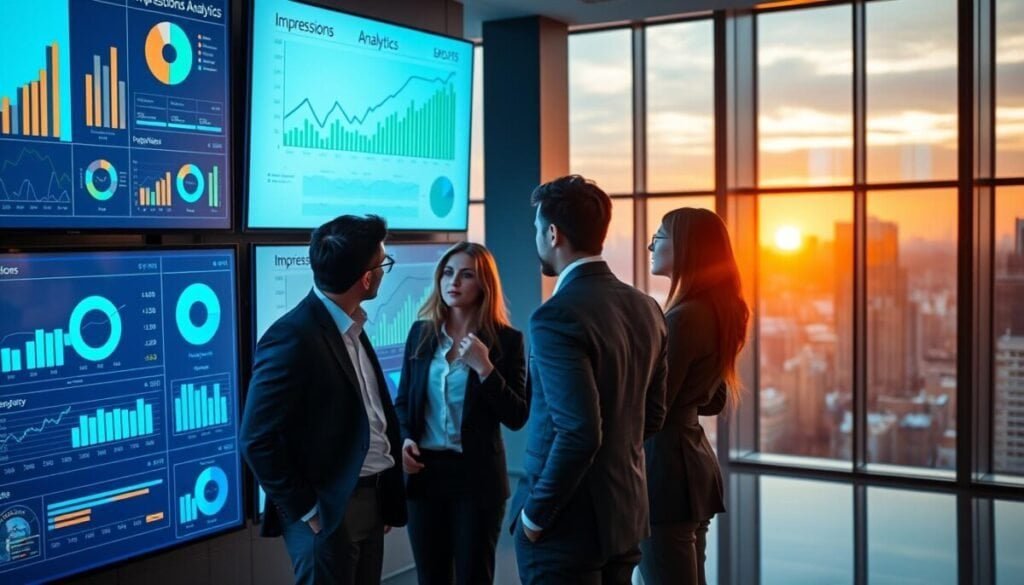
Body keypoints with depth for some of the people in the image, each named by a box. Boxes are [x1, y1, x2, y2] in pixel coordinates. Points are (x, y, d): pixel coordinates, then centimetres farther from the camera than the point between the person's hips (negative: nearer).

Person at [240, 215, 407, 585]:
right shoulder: (293, 338, -19)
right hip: (329, 511, -8)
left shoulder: (351, 327, 9)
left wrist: (385, 497, 11)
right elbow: (257, 441, -19)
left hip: (370, 499, 8)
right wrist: (307, 512, -14)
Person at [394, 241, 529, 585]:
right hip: (424, 471, 3)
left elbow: (517, 418, -10)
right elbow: (403, 400, 13)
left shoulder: (506, 340, -5)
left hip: (476, 475, -3)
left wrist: (484, 367, -20)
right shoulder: (421, 332, 5)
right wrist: (404, 438, -6)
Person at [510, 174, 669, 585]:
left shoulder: (556, 316, -20)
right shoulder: (646, 308, 4)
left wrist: (535, 513, -14)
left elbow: (579, 433, -26)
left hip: (568, 522, -8)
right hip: (625, 512, 8)